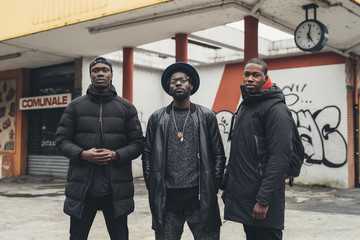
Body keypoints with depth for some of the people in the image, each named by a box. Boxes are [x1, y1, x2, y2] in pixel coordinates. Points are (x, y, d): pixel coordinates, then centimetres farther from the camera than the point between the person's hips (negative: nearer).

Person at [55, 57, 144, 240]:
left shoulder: (126, 107, 7)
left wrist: (116, 155, -13)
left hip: (116, 189, 0)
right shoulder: (75, 106, 8)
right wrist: (82, 154, -13)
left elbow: (138, 143, 4)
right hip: (82, 188, 1)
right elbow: (61, 139, 5)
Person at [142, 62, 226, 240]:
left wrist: (213, 188, -1)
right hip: (166, 199, 1)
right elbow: (147, 156, 9)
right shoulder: (157, 118, 9)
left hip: (201, 198, -1)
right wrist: (152, 188, 2)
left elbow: (218, 155, 5)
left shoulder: (207, 116, 6)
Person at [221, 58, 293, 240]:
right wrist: (226, 186, 17)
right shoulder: (244, 107, 16)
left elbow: (279, 158, -20)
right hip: (242, 197, 8)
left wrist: (264, 199, -23)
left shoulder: (276, 109, -11)